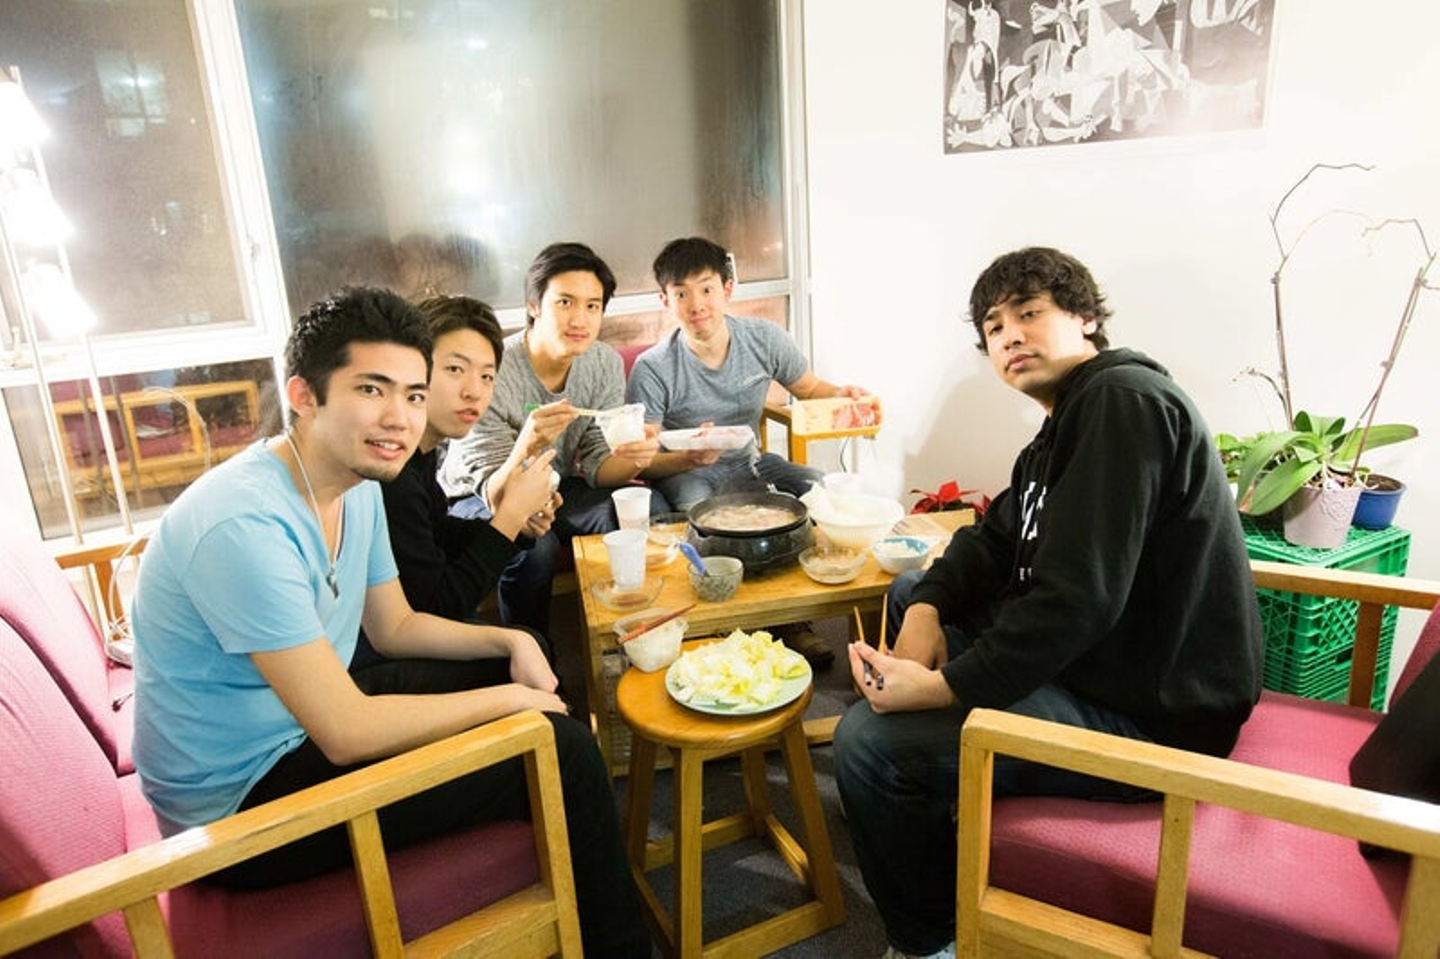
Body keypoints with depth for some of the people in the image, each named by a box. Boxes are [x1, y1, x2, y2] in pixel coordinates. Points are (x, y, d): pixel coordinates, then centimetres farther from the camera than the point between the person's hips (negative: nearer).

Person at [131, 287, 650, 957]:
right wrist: (511, 700, -20)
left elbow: (395, 628, 11)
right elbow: (347, 734, -30)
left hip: (306, 724, 9)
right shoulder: (245, 523, -30)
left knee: (521, 665, 14)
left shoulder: (358, 485, 0)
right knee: (562, 748, -16)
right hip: (241, 805, -9)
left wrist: (512, 642, -3)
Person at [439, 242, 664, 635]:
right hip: (476, 500, -4)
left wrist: (632, 458, -32)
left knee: (650, 510, -19)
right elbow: (496, 497, -27)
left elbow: (597, 467, -8)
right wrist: (527, 447, -48)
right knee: (532, 543, -36)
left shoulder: (606, 364, -10)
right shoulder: (491, 374, -27)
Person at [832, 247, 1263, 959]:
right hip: (1090, 660, 11)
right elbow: (995, 540, 13)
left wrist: (943, 686, -24)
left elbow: (1078, 596, -28)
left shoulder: (1124, 398, -19)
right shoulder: (1070, 420, 14)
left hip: (1148, 717, -11)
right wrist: (926, 612, -6)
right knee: (909, 592, 21)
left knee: (868, 740, -20)